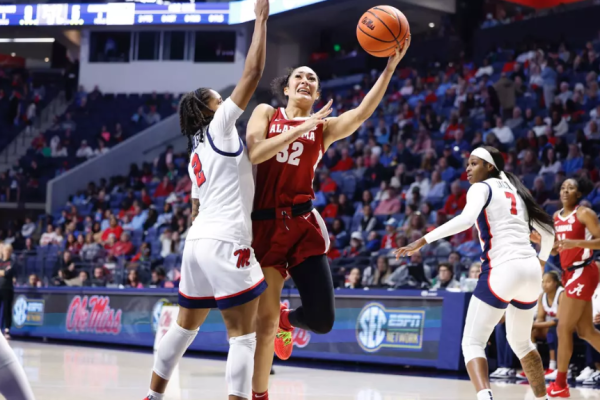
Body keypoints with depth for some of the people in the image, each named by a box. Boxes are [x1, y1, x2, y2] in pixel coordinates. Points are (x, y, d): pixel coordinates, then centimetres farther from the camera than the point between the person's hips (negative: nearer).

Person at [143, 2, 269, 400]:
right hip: (226, 243, -9)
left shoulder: (197, 151, 20)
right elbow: (253, 73, -8)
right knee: (244, 335, -8)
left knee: (185, 327, 18)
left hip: (198, 241, 9)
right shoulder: (219, 128, -3)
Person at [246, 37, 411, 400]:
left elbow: (363, 113, -10)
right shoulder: (267, 113, 10)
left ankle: (288, 319, 28)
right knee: (264, 319, -2)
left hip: (303, 225, 1)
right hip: (264, 223, -1)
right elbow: (254, 153, -9)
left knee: (322, 319, -9)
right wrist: (299, 129, -13)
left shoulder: (324, 127, 9)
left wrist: (390, 67, -21)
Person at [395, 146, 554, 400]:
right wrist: (541, 260, 47)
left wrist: (422, 241, -23)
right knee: (521, 343, 27)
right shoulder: (515, 192, 22)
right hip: (530, 271, 7)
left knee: (472, 343, -6)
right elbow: (548, 232, 27)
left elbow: (466, 219, -20)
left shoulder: (481, 188, 2)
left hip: (502, 270, -7)